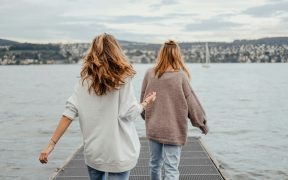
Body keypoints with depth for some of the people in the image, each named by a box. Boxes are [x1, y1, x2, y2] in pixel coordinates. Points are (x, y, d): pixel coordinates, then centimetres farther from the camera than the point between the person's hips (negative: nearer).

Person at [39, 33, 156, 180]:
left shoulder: (85, 80, -1)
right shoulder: (123, 79, -8)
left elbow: (69, 112, -8)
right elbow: (129, 114, -11)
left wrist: (52, 144, -6)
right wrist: (146, 102, 8)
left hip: (93, 150, 4)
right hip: (119, 151, -3)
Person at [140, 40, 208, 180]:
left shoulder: (150, 74, -3)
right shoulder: (180, 75, -13)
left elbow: (143, 101, 7)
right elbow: (191, 102, -6)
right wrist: (202, 122, 8)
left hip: (153, 128, 4)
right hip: (174, 129, -4)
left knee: (154, 163, 20)